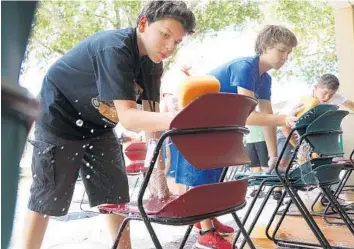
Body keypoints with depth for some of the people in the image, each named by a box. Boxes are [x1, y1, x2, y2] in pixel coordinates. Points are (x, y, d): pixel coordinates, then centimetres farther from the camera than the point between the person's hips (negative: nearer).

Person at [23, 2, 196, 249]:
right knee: (46, 198, 3)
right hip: (59, 119, -7)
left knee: (116, 193, 5)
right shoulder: (114, 48, -31)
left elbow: (151, 113, -4)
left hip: (98, 126, 7)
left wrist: (160, 167, -9)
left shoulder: (152, 63, -6)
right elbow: (127, 117, -38)